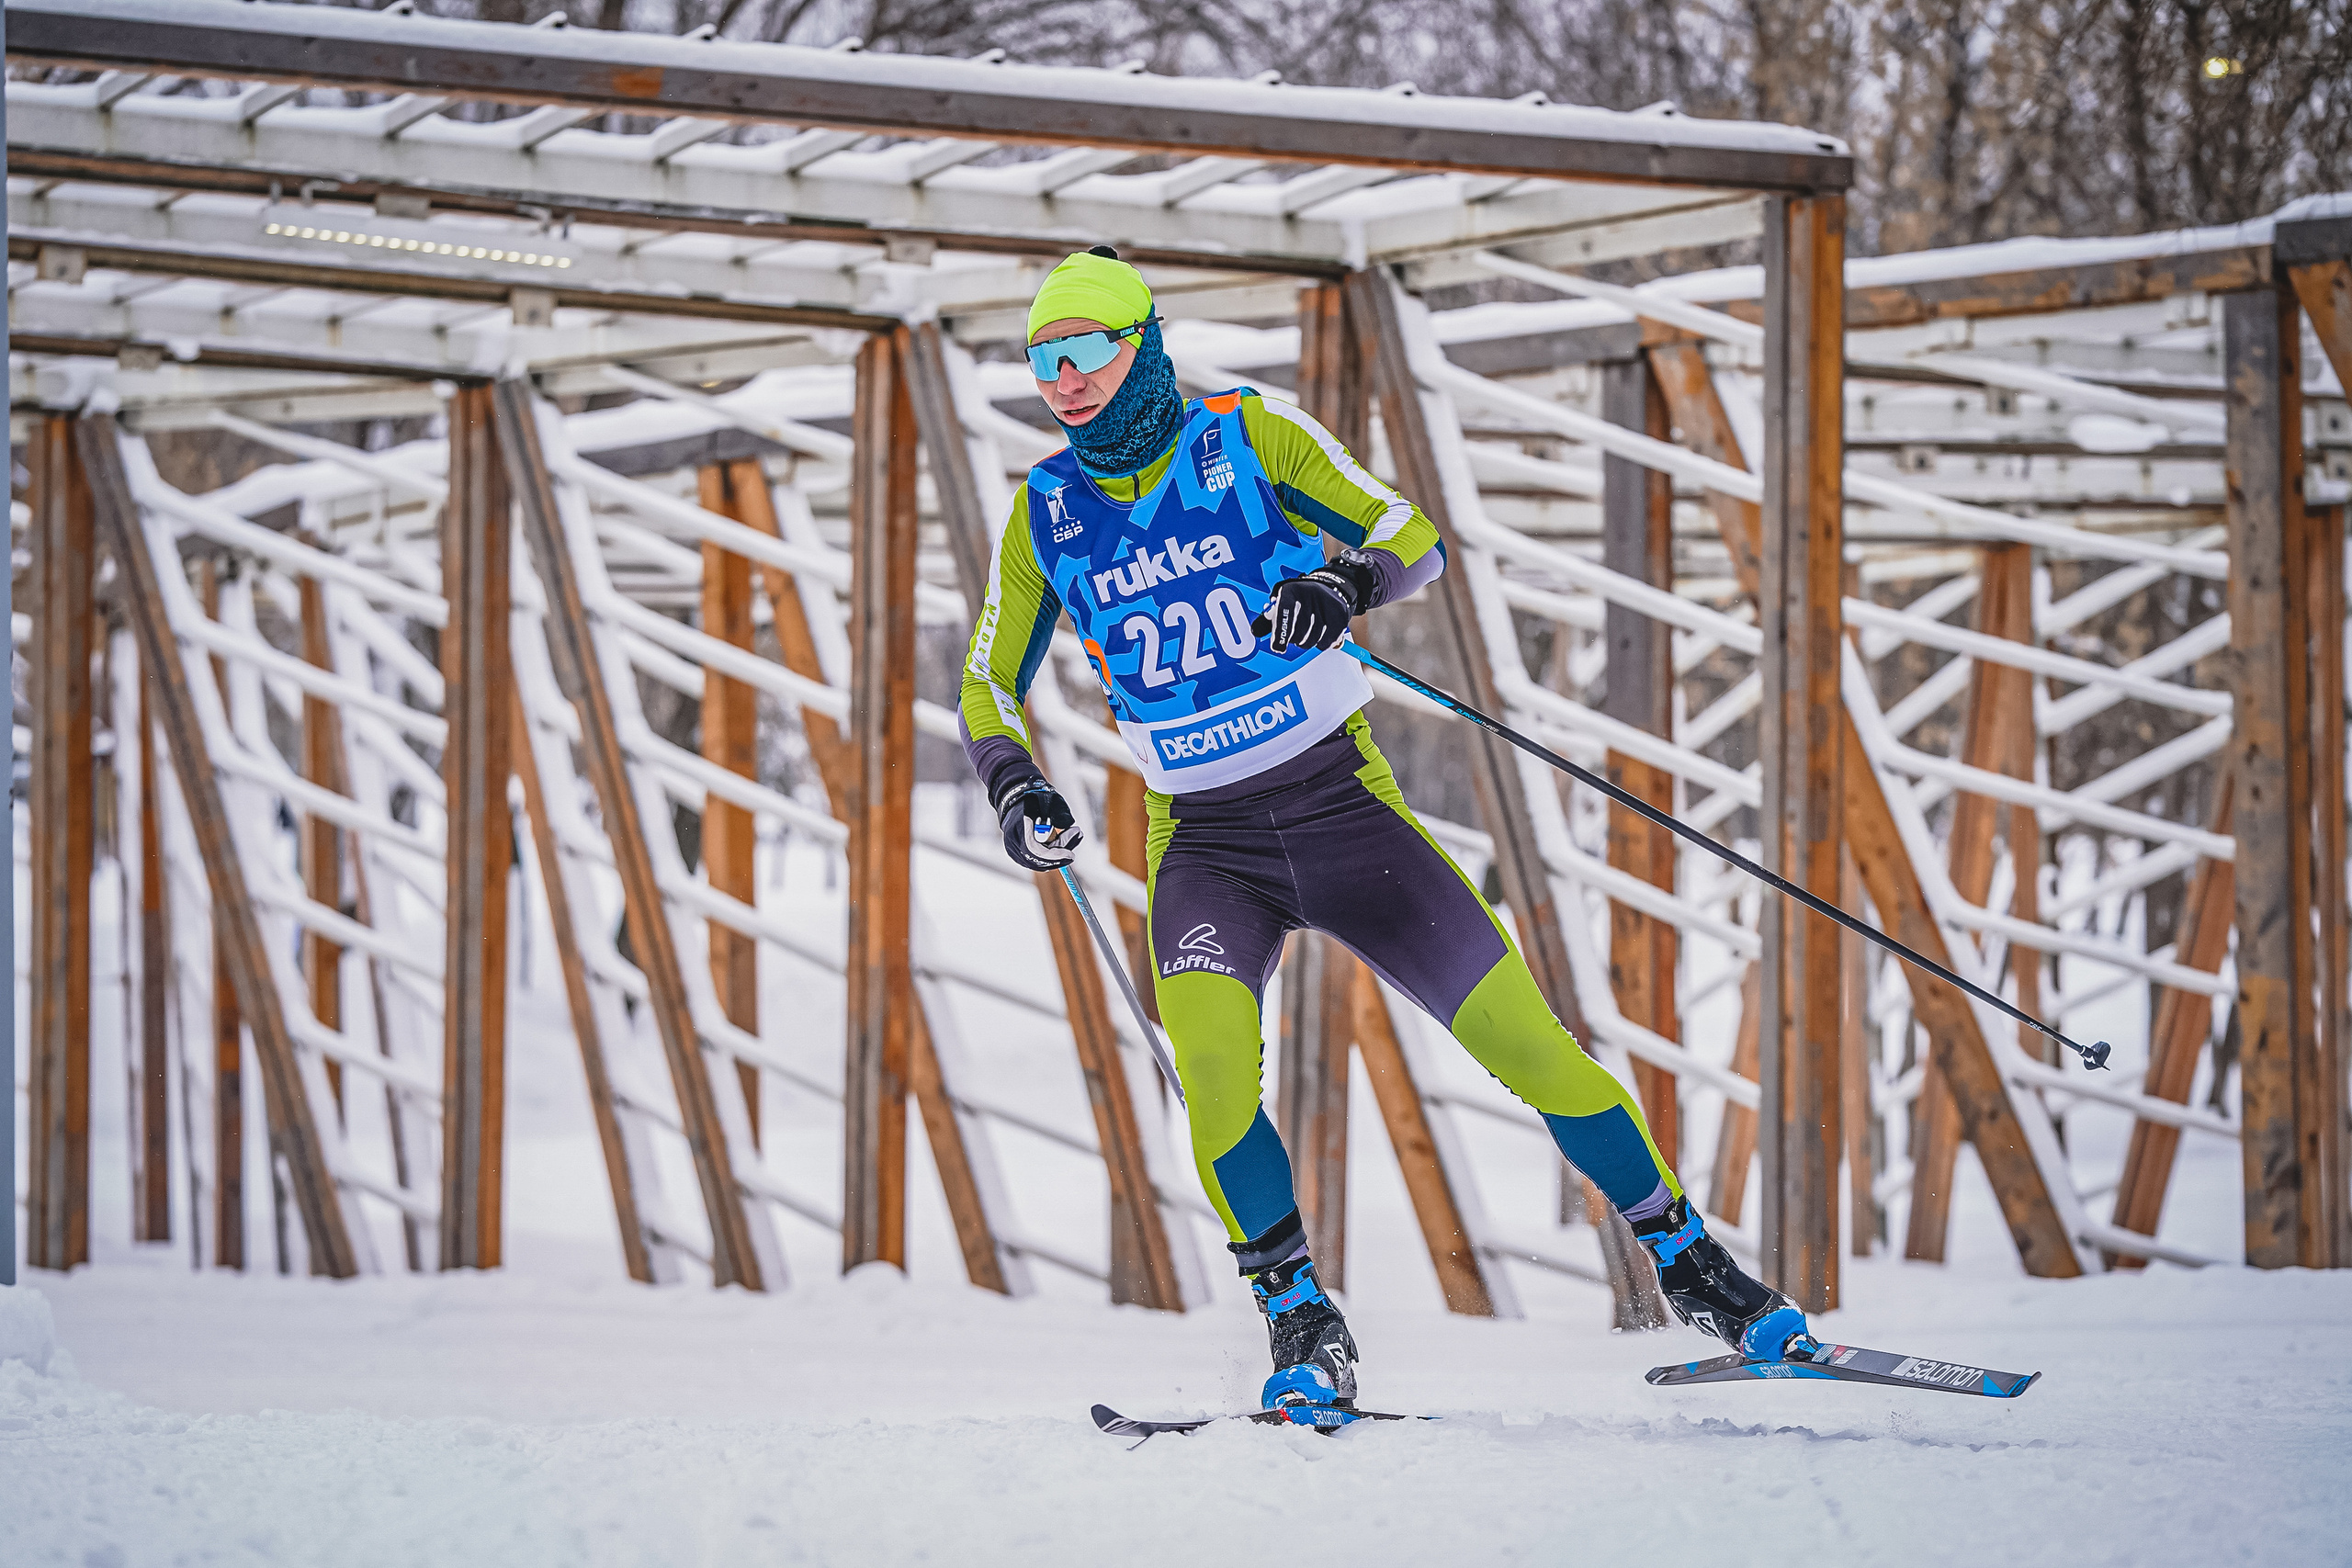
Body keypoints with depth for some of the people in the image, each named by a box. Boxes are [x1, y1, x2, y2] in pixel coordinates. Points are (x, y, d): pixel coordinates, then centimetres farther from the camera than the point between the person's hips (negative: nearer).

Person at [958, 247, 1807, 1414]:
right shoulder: (1047, 512, 1)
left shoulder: (1249, 437, -6)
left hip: (1341, 803, -1)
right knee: (1205, 1033, -28)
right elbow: (987, 688, 11)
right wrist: (1016, 791, -9)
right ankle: (1300, 1325, -17)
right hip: (1204, 838, 1)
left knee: (1514, 1029, -8)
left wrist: (1346, 582, -30)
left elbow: (1415, 539, -7)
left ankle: (1686, 1256, 10)